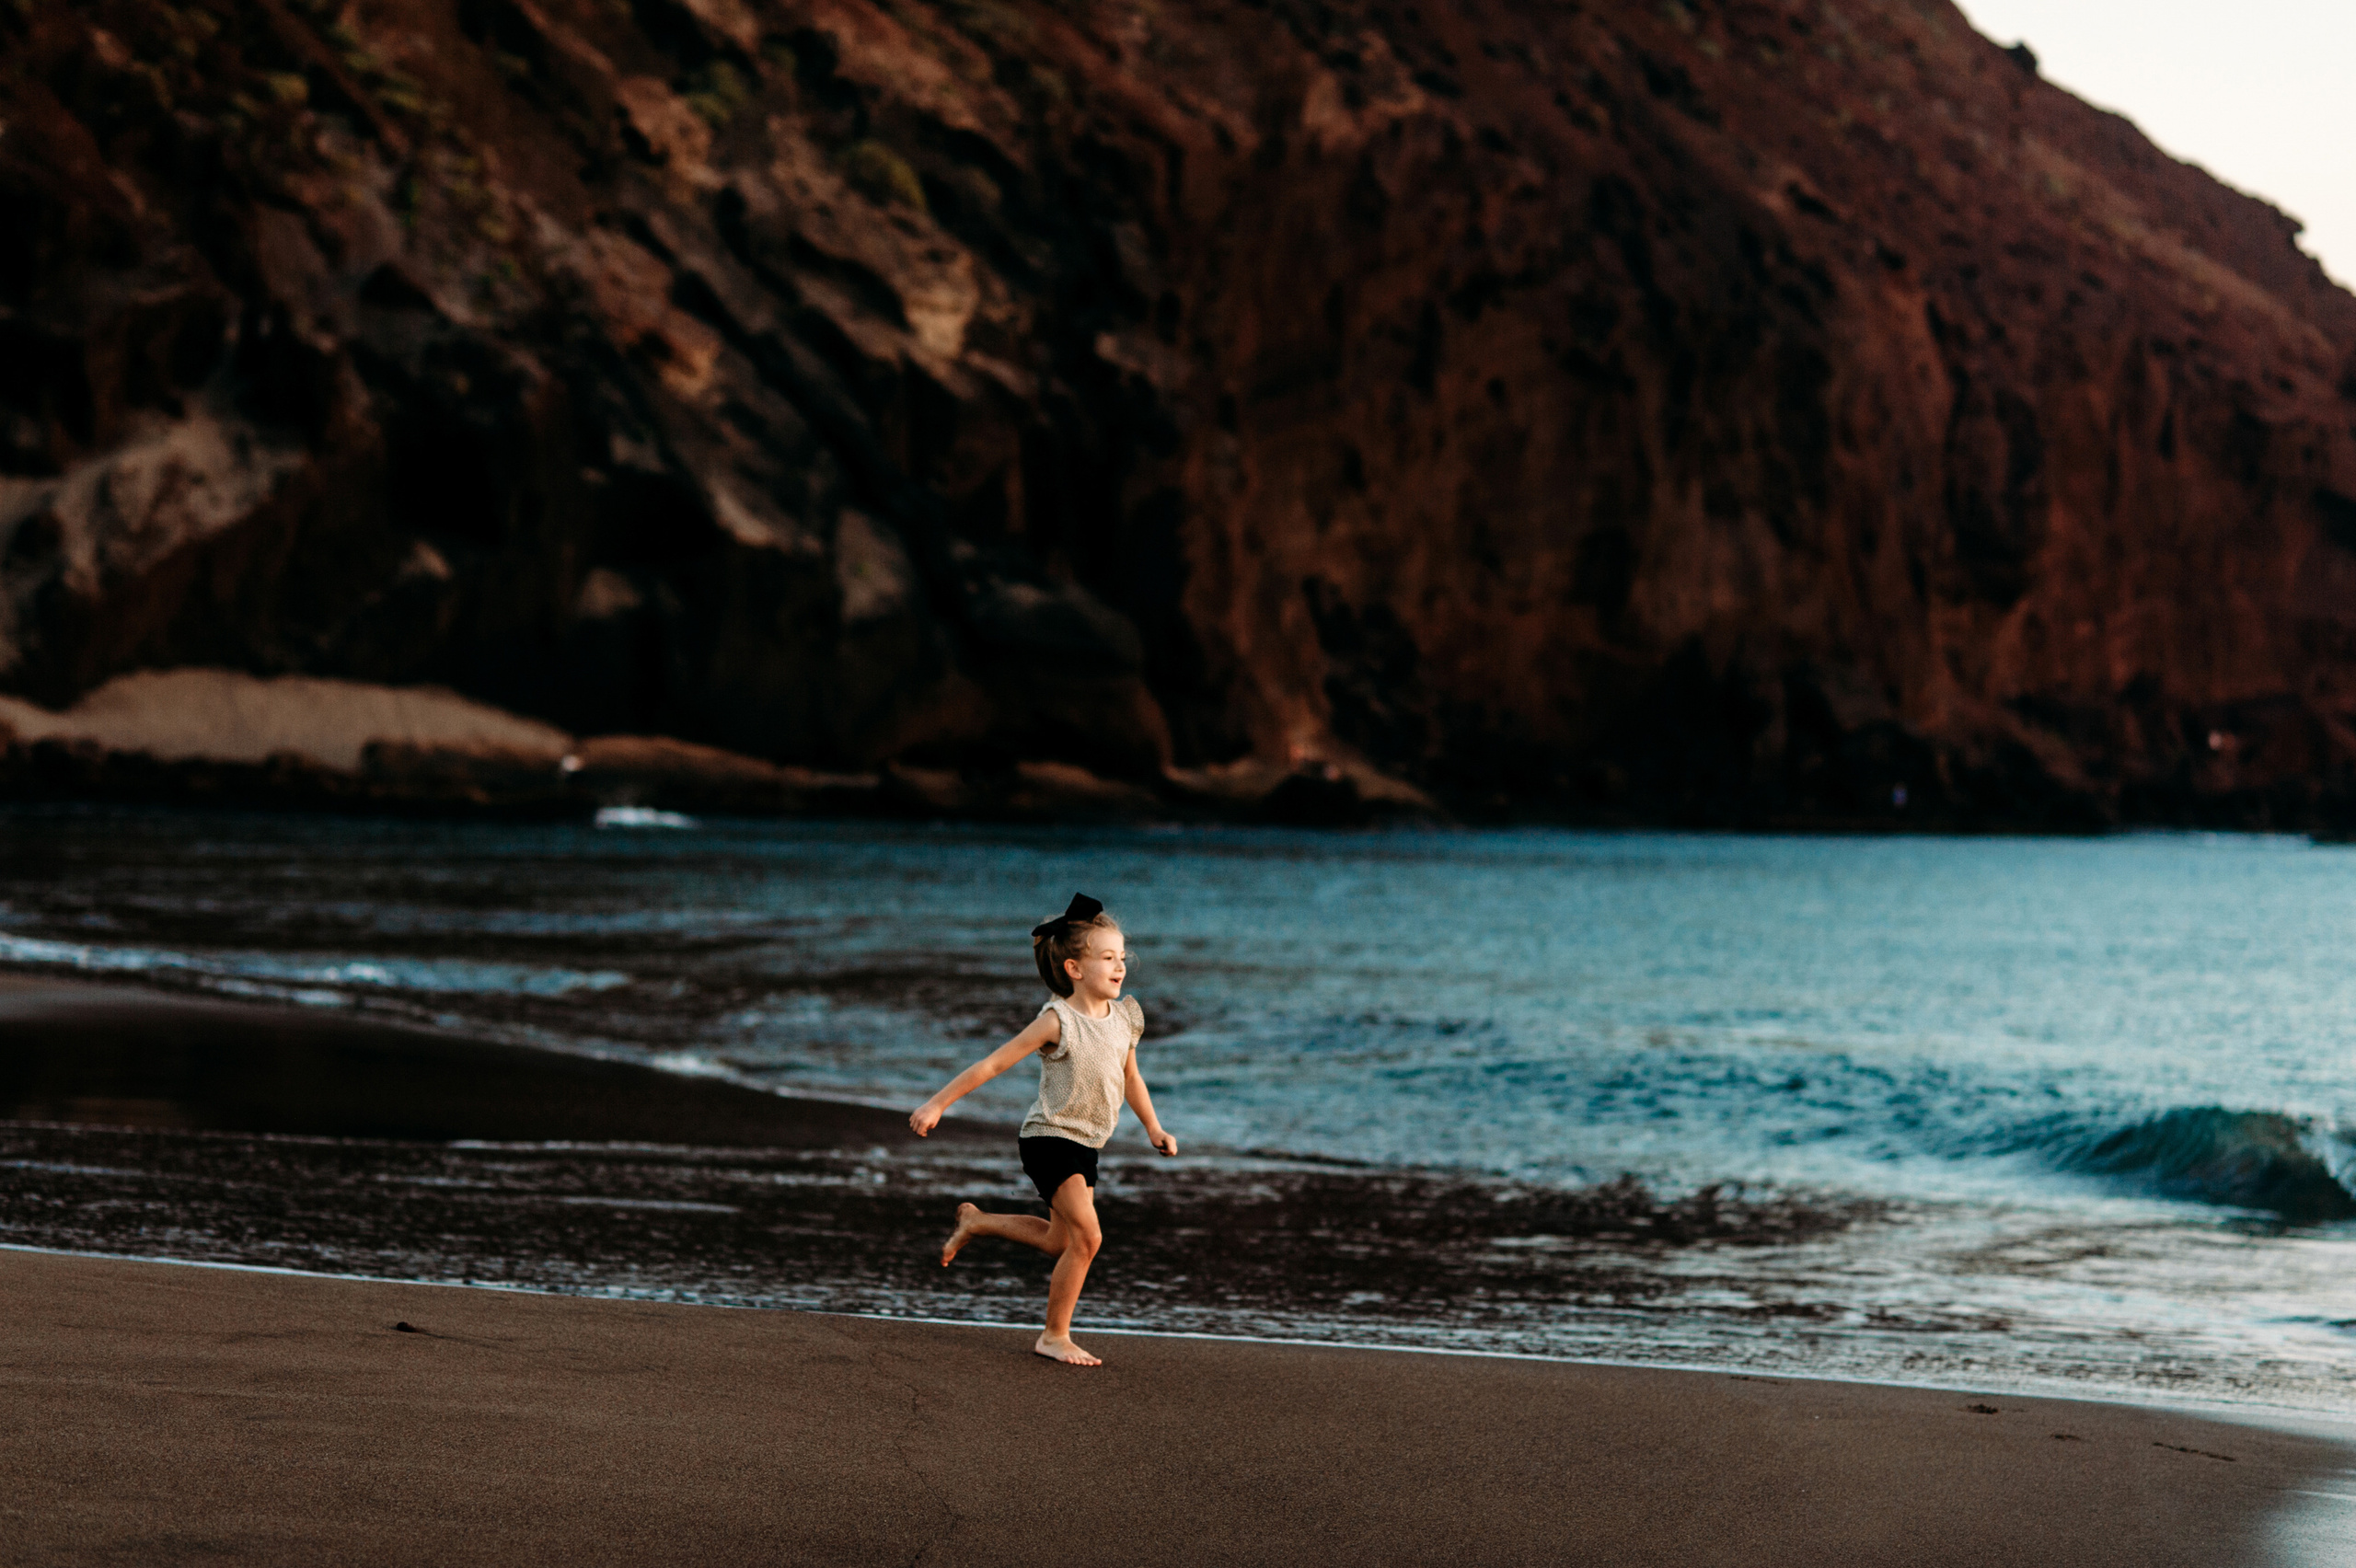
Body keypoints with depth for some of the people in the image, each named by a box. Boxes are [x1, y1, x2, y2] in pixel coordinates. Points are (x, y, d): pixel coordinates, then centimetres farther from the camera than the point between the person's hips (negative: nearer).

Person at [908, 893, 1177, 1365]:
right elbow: (992, 1064, -13)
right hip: (1050, 1137, -8)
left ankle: (975, 1221, 38)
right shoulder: (1058, 1021, -17)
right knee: (1087, 1236, -15)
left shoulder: (1124, 1016, 4)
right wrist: (936, 1104, -14)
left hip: (1084, 1147, 8)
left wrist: (1154, 1128, 18)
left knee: (1061, 1242, 16)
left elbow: (1130, 1077, 22)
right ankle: (1055, 1337, -2)